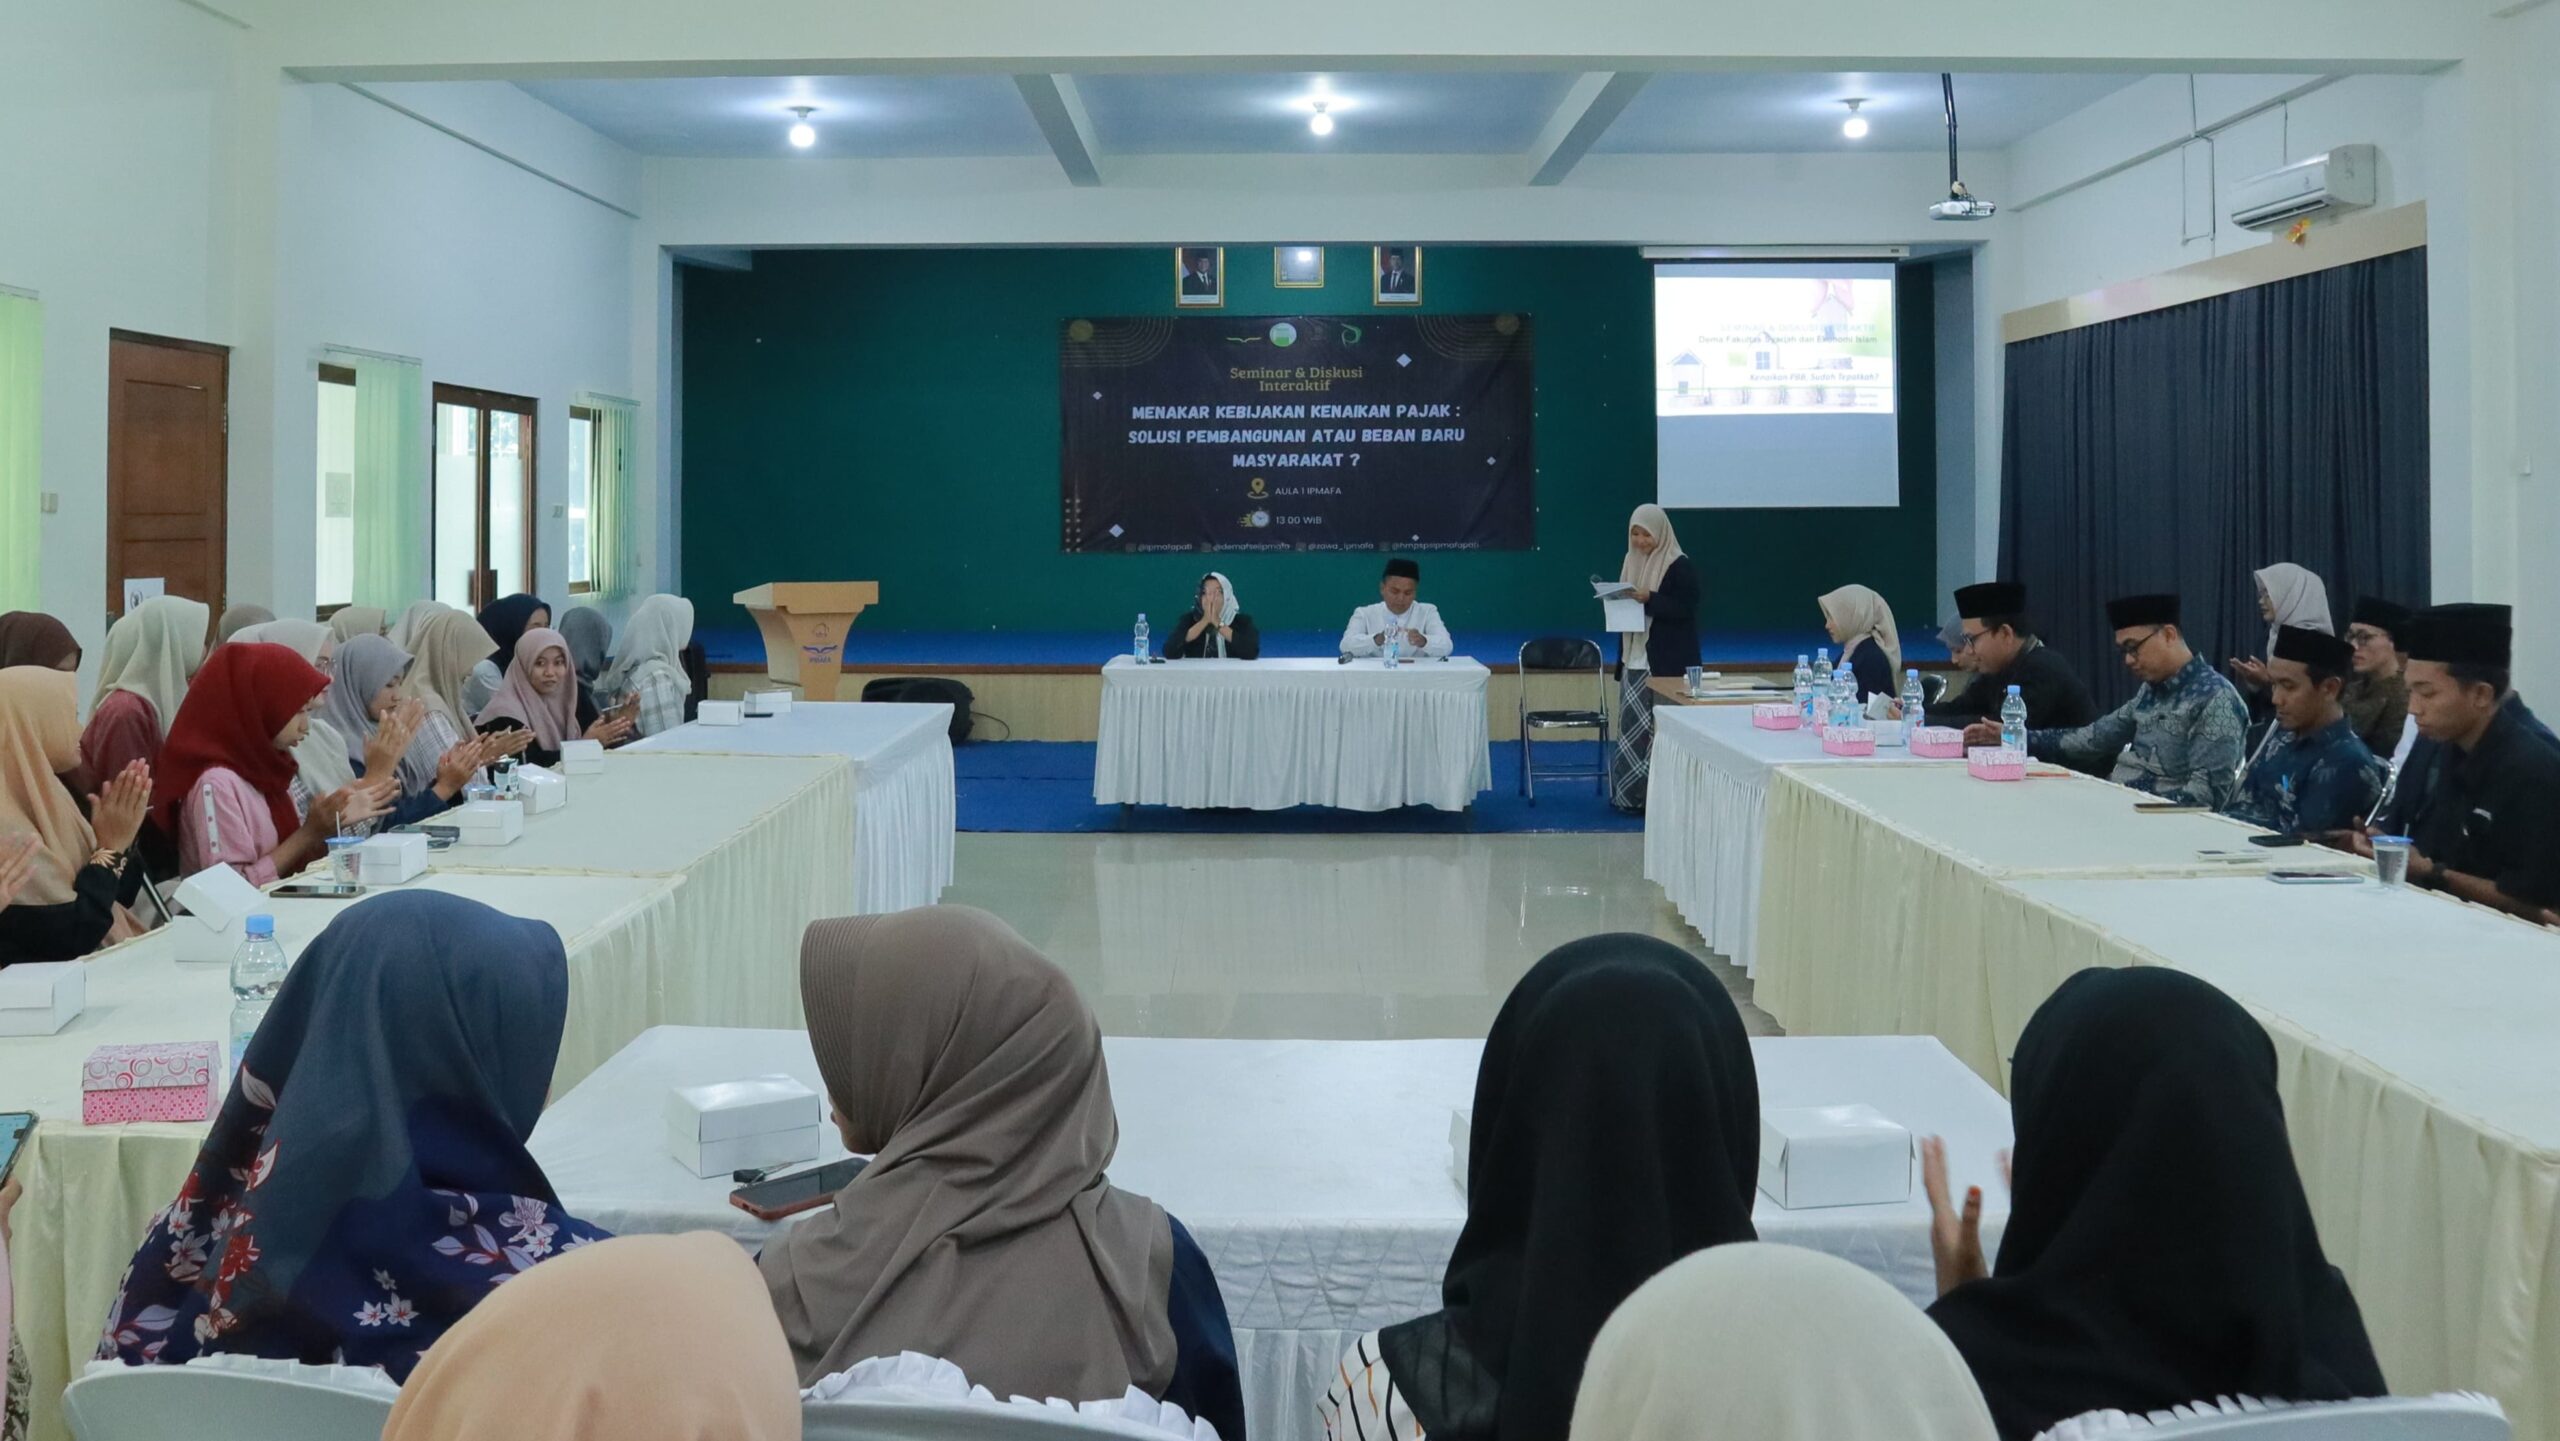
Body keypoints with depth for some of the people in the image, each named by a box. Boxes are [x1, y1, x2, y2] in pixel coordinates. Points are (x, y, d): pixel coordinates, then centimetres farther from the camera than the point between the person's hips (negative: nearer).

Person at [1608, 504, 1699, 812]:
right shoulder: (1630, 562, 14)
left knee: (1659, 726, -7)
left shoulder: (1679, 566, -8)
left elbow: (1686, 610, -14)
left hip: (1666, 661, -7)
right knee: (1631, 726, 6)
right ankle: (1631, 794, 12)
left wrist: (1649, 599, -24)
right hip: (1634, 658, 7)